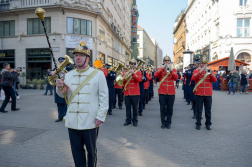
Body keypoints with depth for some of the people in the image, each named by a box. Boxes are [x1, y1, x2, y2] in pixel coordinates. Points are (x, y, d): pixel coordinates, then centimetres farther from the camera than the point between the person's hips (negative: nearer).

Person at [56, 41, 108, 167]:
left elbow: (104, 97, -6)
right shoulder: (68, 75, 8)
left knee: (91, 150, 13)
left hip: (90, 122, -4)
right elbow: (62, 94, 11)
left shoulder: (98, 74, -5)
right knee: (76, 150, 16)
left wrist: (101, 116, -11)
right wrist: (59, 87, -11)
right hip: (72, 121, 4)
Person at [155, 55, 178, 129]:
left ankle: (168, 123, 18)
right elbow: (156, 75, -13)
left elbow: (176, 78, -10)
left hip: (171, 92, 1)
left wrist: (170, 70, -19)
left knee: (170, 109, 7)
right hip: (162, 92, -1)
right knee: (162, 108, 5)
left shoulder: (173, 70, 8)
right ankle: (163, 123, 16)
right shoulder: (160, 69, 7)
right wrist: (162, 68, -17)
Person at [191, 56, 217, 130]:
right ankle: (198, 124, 14)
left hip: (208, 94, 2)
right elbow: (193, 78, -13)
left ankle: (208, 124, 20)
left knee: (208, 110, 9)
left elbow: (214, 80, -3)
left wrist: (210, 73, -17)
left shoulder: (210, 71, 10)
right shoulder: (196, 71, 5)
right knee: (199, 110, 4)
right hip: (199, 93, -2)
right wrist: (200, 71, -19)